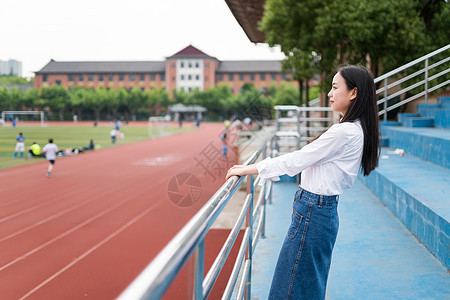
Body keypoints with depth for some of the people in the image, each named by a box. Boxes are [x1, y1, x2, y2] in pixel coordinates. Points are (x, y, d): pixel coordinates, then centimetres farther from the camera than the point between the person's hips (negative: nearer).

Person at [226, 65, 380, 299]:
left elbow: (296, 160, -17)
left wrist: (249, 169, -9)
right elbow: (304, 160, 16)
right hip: (325, 209, 10)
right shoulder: (356, 130, 10)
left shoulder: (343, 133, -20)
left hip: (312, 213, -10)